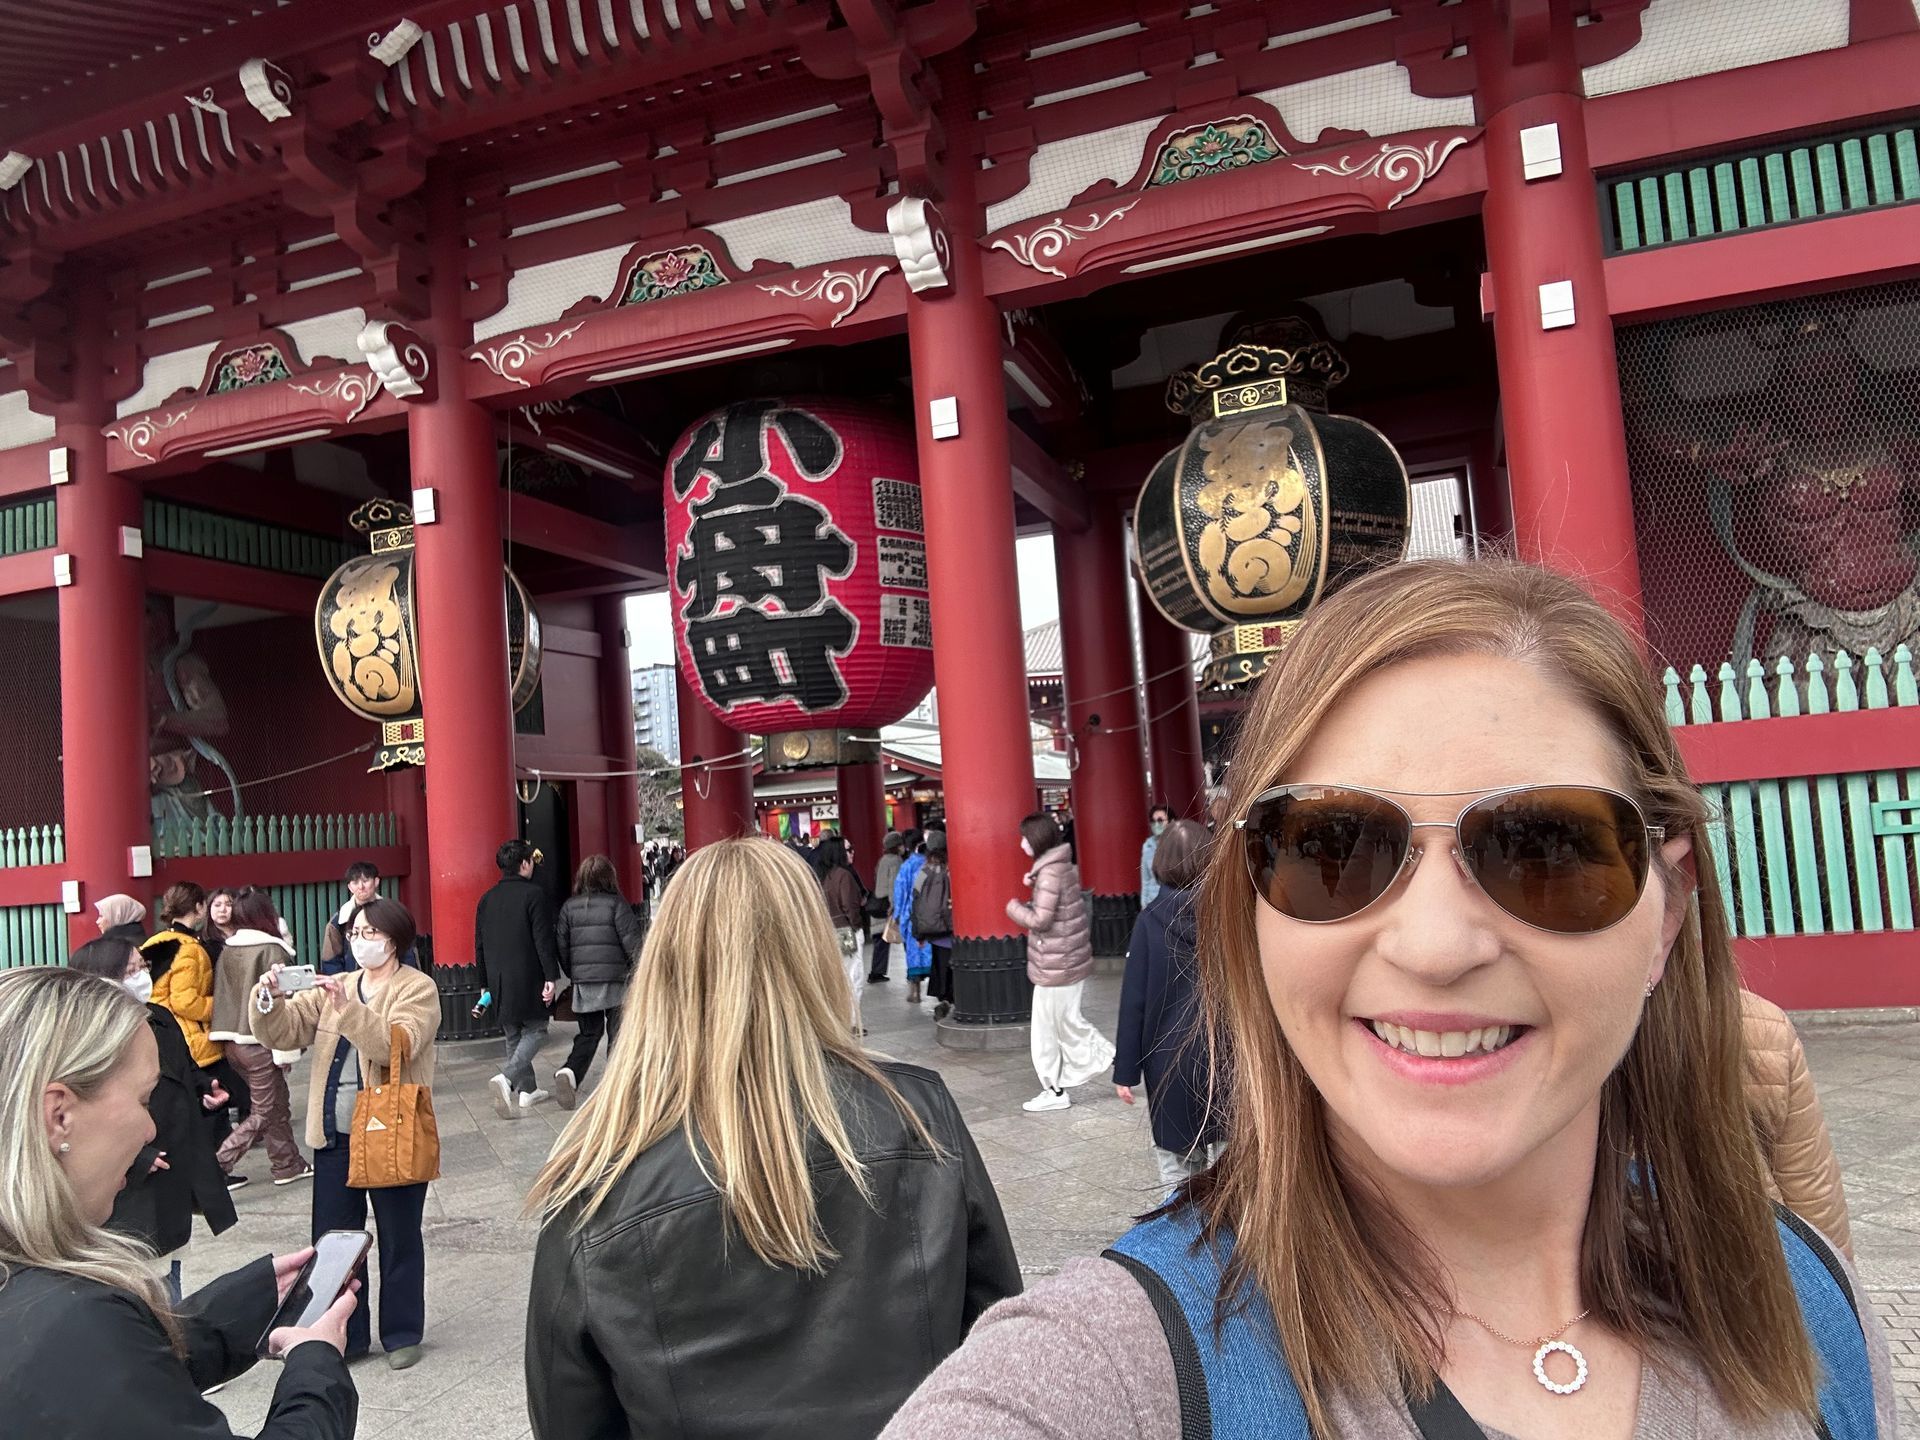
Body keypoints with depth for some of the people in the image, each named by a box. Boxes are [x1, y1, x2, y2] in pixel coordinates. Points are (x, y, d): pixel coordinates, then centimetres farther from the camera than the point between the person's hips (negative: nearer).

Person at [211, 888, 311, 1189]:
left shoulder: (226, 951, 7)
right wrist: (285, 1049, -10)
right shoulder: (272, 950, -12)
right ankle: (217, 1167, -4)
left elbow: (219, 995, 11)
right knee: (264, 1113, 3)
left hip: (232, 1040, 7)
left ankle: (288, 1164, 23)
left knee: (278, 1104, 17)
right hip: (260, 1042, -7)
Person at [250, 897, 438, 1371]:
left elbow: (396, 1045, -24)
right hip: (334, 1136, 6)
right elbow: (285, 1031, 1)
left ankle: (402, 1334, 23)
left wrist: (347, 1006, -31)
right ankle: (345, 1335, 28)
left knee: (399, 1240, 8)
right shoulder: (335, 987, 11)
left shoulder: (418, 989, -8)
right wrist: (269, 1000, -18)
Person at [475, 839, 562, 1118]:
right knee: (535, 1030, 3)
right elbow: (544, 941, -15)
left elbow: (480, 946, 14)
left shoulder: (487, 899, 10)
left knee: (513, 1035, 14)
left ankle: (526, 1090, 18)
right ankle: (506, 1078, -17)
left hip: (498, 980, 6)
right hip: (527, 979, -6)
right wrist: (551, 977, -12)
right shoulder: (534, 895, -10)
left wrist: (485, 983, 21)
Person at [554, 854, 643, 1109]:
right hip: (614, 978, -4)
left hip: (582, 980, 4)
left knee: (588, 1033, 14)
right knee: (618, 1033, 6)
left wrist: (571, 973, 19)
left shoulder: (569, 906, 5)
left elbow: (562, 944, 7)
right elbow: (632, 941, -10)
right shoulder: (616, 903, -7)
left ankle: (569, 1072, -8)